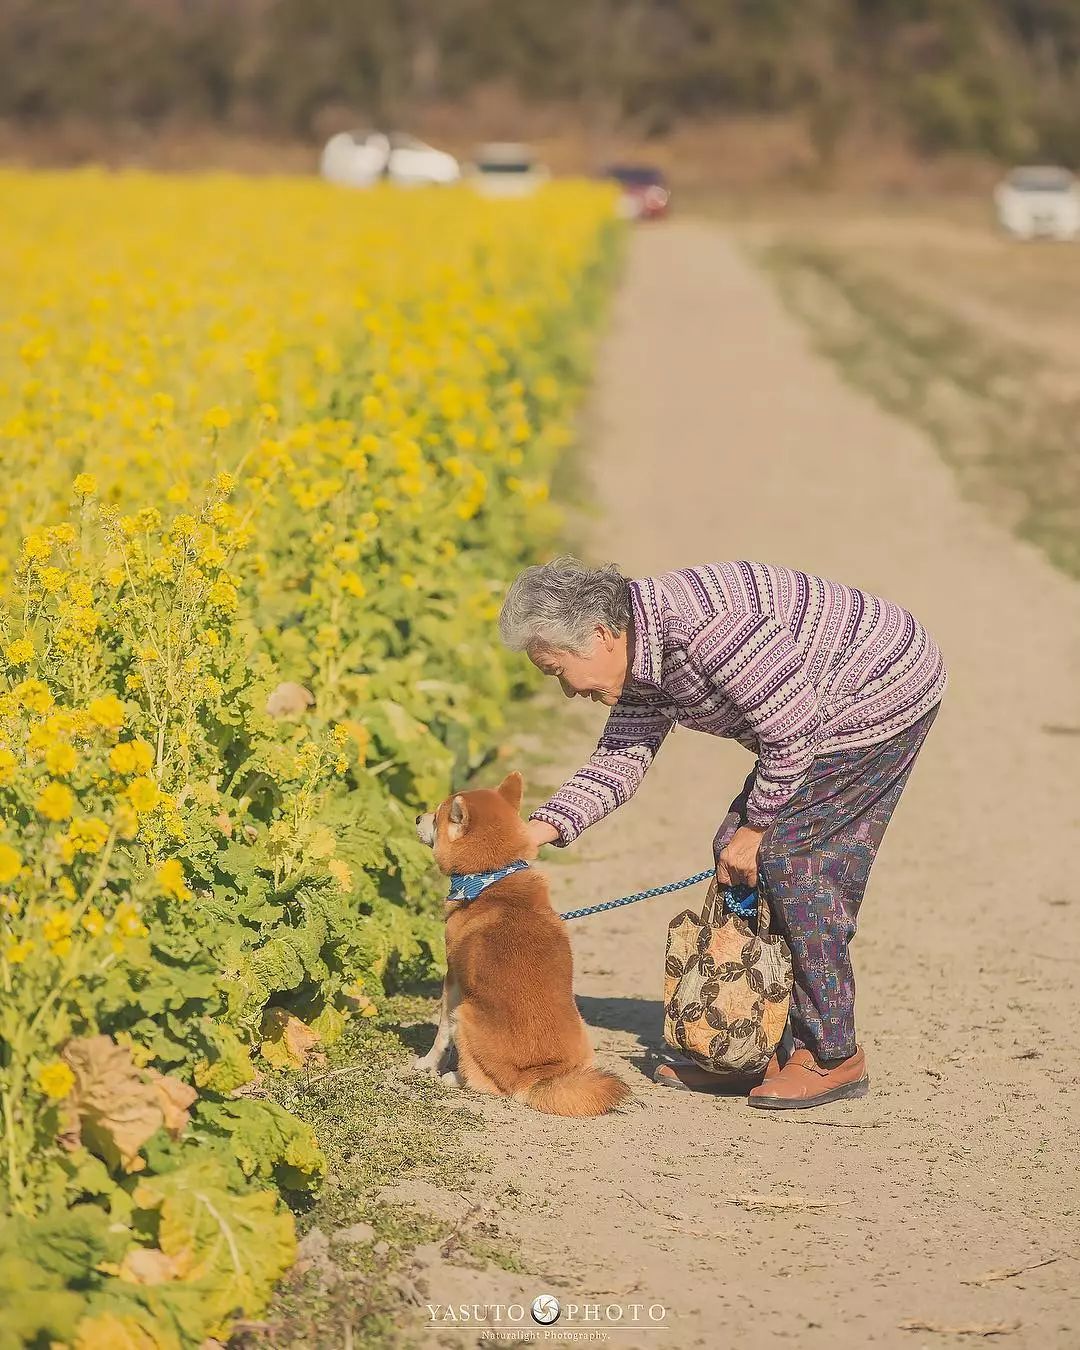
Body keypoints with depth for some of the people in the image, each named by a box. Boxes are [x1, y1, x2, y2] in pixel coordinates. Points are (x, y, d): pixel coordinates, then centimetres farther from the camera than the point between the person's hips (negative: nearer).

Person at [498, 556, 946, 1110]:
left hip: (887, 689, -10)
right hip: (824, 708, 10)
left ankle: (833, 1056, -5)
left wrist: (755, 828, -16)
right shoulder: (641, 656, 1)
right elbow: (620, 759, 5)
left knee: (784, 852, -13)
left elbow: (792, 732, -27)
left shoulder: (698, 626, -31)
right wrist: (539, 830, -9)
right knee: (736, 854, 6)